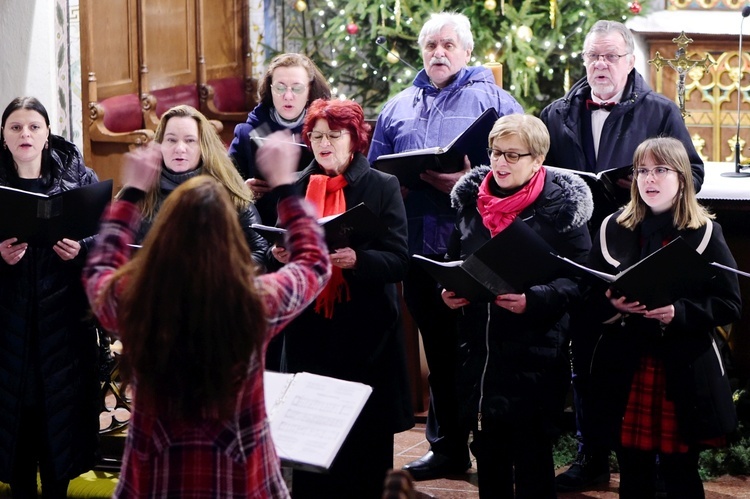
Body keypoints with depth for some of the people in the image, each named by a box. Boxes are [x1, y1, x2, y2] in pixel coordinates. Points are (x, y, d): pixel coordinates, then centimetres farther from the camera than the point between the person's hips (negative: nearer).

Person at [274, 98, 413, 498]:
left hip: (365, 333, -3)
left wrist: (356, 259, -26)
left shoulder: (382, 187, -1)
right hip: (308, 332, 3)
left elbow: (398, 260, -8)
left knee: (365, 443, 2)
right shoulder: (295, 187, 9)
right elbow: (280, 248, 14)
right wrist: (279, 255, -9)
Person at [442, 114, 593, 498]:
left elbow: (577, 277, -9)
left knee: (531, 457, 2)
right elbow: (452, 261, 21)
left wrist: (534, 300, -24)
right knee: (487, 452, 12)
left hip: (534, 354, -5)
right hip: (477, 348, 5)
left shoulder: (560, 207, -7)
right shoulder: (471, 199, 8)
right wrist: (449, 291, 1)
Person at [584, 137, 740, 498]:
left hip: (684, 373, -2)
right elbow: (590, 300, 9)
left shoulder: (704, 233, -1)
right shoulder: (613, 230, 7)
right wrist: (613, 305, -13)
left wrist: (680, 312, -20)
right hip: (624, 370, 3)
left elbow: (729, 305, -5)